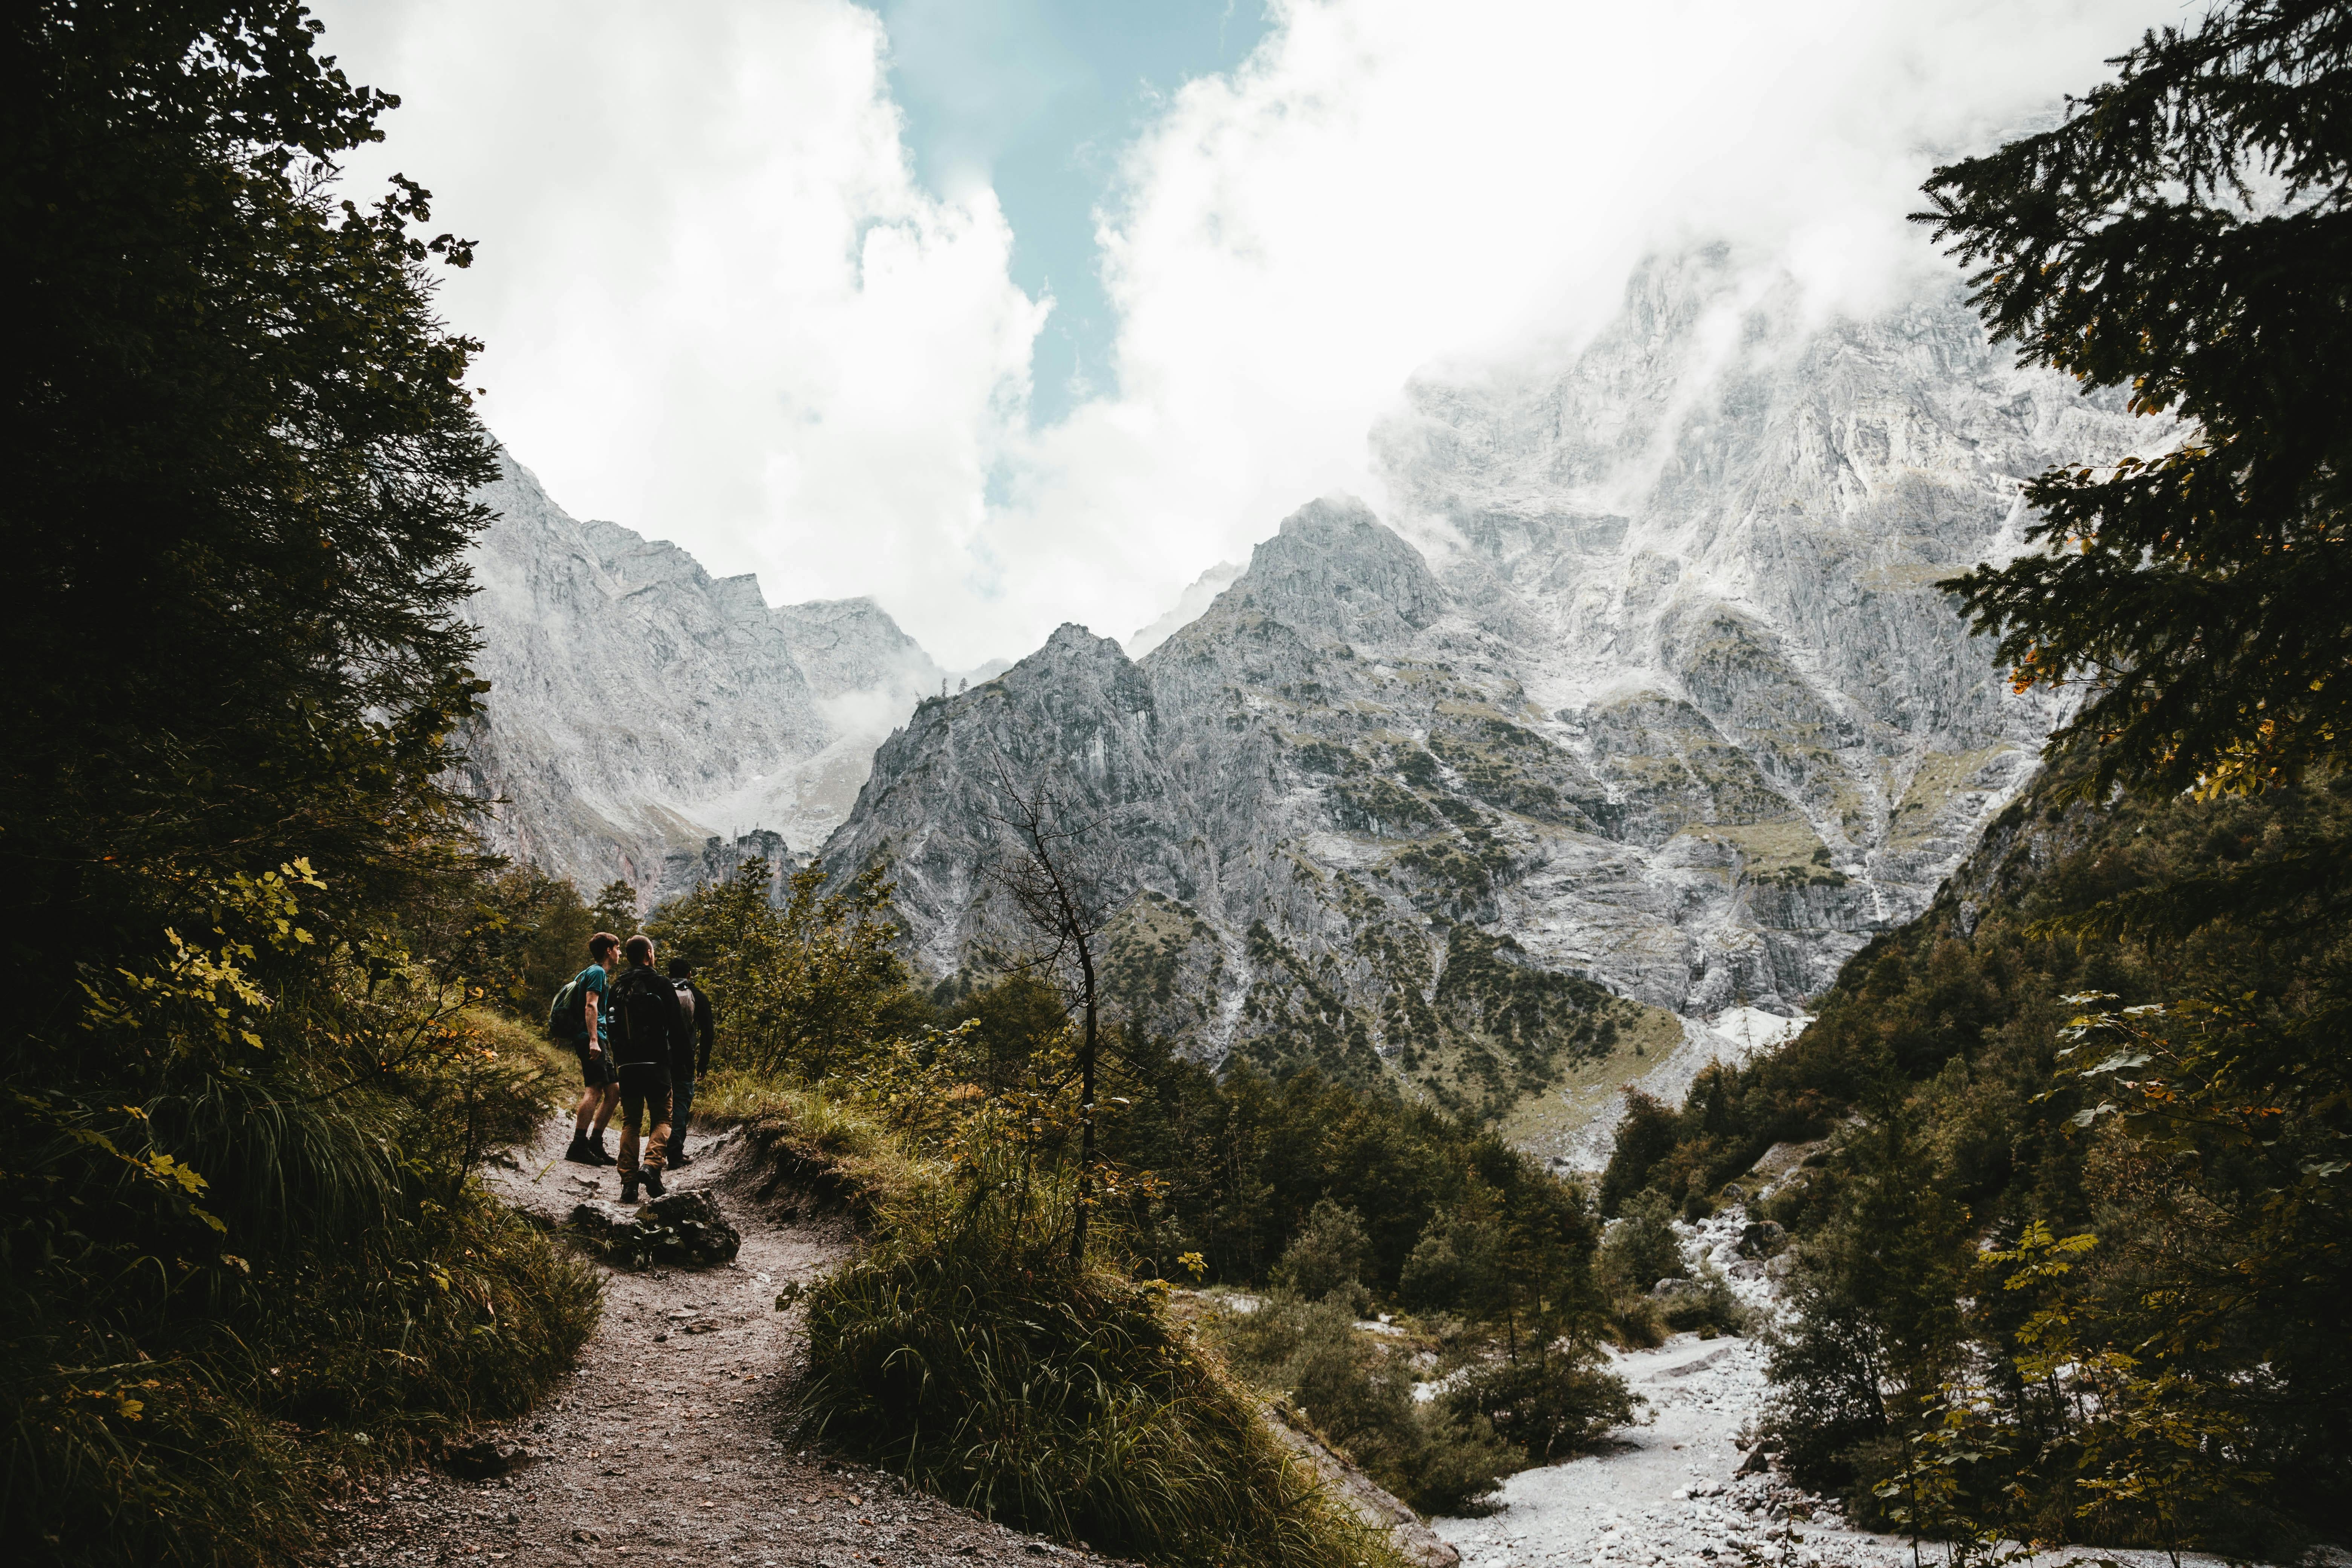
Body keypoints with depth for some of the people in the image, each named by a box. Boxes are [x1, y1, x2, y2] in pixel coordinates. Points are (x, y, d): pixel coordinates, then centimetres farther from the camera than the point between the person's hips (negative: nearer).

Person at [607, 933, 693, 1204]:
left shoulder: (617, 988, 7)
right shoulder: (662, 985, -7)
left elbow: (611, 1028, 12)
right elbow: (677, 1026, -6)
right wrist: (688, 1055, 6)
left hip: (626, 1064, 4)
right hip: (656, 1062, -4)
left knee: (630, 1122, 10)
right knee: (661, 1118, 7)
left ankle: (628, 1181, 1)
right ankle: (652, 1165, -17)